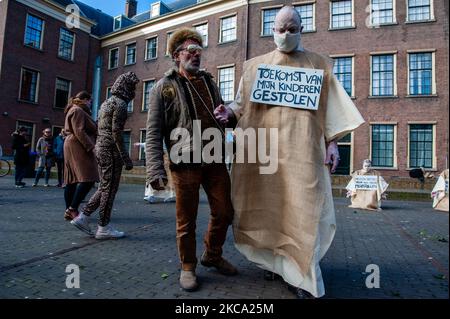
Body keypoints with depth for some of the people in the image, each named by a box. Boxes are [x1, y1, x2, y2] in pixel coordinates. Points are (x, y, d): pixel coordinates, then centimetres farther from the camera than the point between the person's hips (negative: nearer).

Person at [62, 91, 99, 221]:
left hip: (71, 147, 11)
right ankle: (73, 209, -13)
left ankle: (69, 211, 11)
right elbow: (79, 132, -18)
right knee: (88, 179, -14)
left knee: (72, 180, 8)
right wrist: (91, 147, -21)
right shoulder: (78, 111, -7)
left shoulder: (74, 110, 26)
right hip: (79, 148, -11)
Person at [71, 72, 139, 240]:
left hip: (100, 146, 9)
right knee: (109, 188, -2)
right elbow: (116, 133, -18)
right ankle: (104, 228, 6)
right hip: (111, 149, -9)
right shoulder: (120, 103, -10)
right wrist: (126, 158, -17)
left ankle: (83, 216, 15)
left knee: (104, 187, 16)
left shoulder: (107, 102, 19)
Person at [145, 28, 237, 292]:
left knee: (224, 212, 10)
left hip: (215, 160, 5)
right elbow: (154, 133, -5)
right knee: (187, 220, 6)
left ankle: (213, 255, 34)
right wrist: (155, 170, -14)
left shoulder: (210, 82, 16)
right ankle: (188, 266, 28)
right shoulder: (164, 87, 2)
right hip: (185, 163, -4)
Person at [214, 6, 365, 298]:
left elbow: (331, 108, 7)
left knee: (301, 207, -8)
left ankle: (301, 273, 4)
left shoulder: (319, 65, 12)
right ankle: (274, 260, 21)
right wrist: (229, 113, -7)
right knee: (267, 205, 5)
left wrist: (332, 142, -4)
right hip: (262, 146, 2)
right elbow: (243, 103, 14)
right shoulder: (255, 65, 16)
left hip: (301, 148, -2)